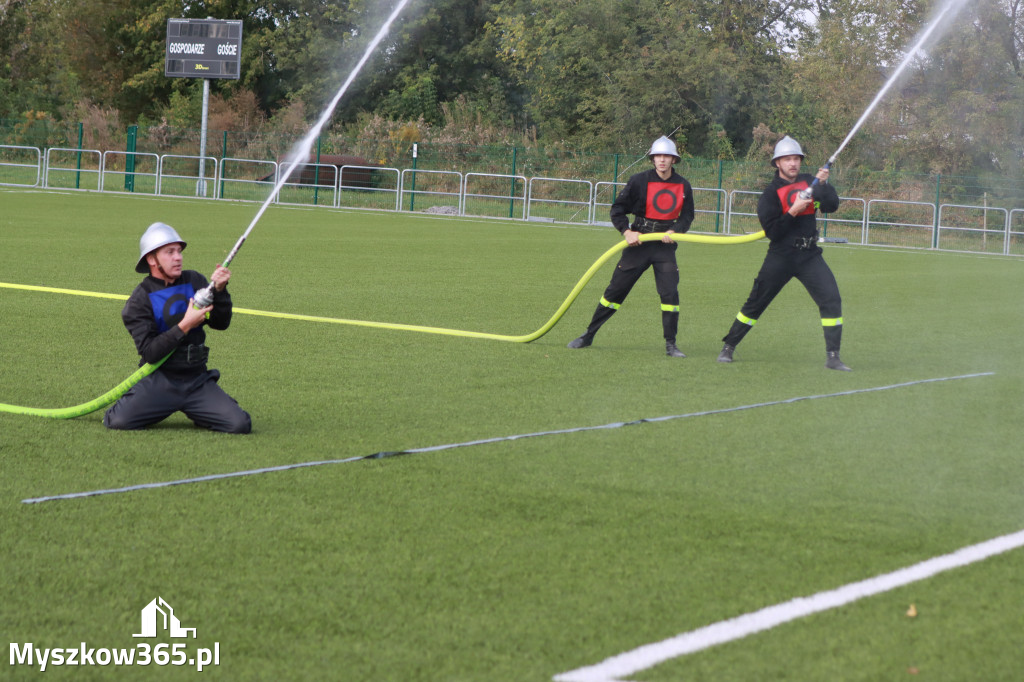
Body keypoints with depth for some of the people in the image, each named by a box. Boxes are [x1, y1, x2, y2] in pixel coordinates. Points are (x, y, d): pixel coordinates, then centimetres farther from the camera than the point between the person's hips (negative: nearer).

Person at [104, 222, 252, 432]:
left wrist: (219, 290, -14)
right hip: (159, 382, -3)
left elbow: (221, 323, 2)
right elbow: (150, 353, -14)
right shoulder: (139, 300, -5)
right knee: (118, 421, -24)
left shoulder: (194, 281, 8)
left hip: (197, 381, 3)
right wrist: (185, 325, -23)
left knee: (240, 425, -16)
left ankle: (196, 413, 15)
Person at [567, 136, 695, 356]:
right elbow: (618, 209, -1)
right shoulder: (639, 181, -6)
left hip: (665, 245, 2)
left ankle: (670, 345, 2)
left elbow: (687, 216, 11)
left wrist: (674, 230, -9)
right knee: (615, 290, 1)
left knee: (670, 293, -9)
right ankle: (588, 335, 12)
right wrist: (626, 231, -15)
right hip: (639, 242, -1)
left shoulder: (683, 186, 2)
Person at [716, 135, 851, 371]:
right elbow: (772, 232, -13)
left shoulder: (809, 182, 8)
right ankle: (728, 347, 16)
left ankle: (832, 357, -6)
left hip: (810, 256, 3)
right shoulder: (771, 192, -5)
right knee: (755, 304, 2)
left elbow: (831, 206, -4)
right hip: (780, 257, -3)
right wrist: (793, 211, -23)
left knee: (831, 299, -10)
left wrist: (824, 184, -18)